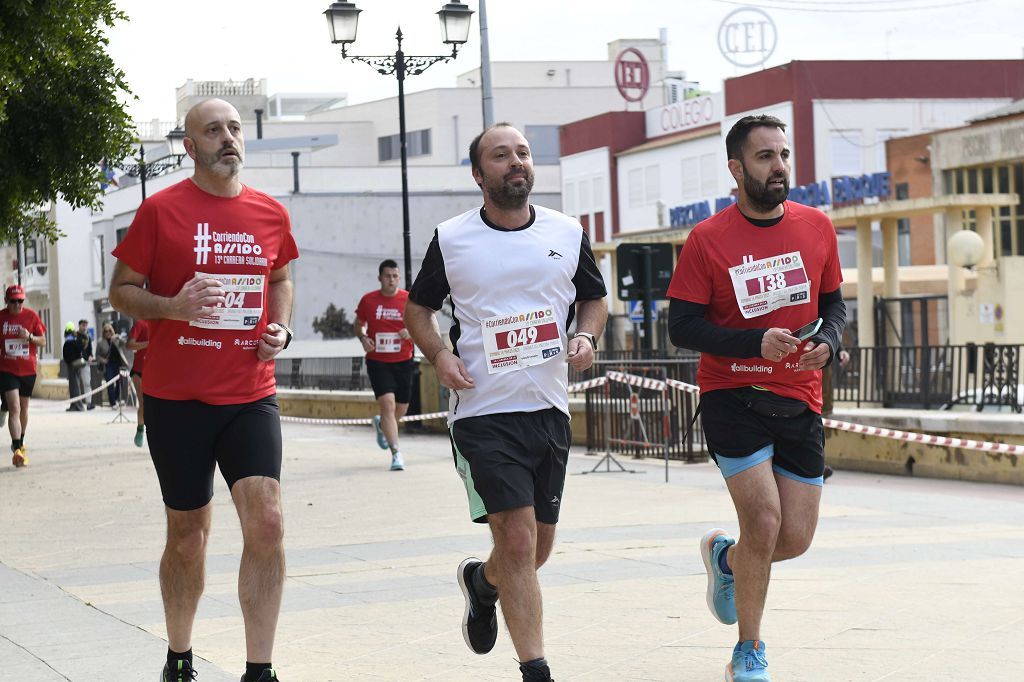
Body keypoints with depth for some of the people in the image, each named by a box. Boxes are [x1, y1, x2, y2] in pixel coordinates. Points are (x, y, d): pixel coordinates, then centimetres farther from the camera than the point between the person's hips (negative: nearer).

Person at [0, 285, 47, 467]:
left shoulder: (31, 316, -2)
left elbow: (43, 342, 2)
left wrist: (30, 337, -16)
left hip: (28, 370, 2)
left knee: (23, 408, 17)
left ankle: (20, 442, 38)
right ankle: (17, 449, -24)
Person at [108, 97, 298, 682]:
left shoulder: (271, 213, 6)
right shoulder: (161, 210, -4)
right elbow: (122, 290, 1)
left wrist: (281, 328, 4)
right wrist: (173, 306, -18)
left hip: (251, 396, 2)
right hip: (176, 397, -2)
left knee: (267, 522, -12)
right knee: (188, 532, 8)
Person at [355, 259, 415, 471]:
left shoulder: (409, 299, -2)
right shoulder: (368, 300, -1)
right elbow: (359, 324, 12)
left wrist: (412, 331, -17)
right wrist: (363, 338, -9)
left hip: (403, 362, 2)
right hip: (377, 361, -2)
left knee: (401, 409, 12)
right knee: (388, 403, -17)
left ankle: (381, 425, 47)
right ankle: (396, 453, -16)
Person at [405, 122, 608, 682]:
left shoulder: (567, 233, 6)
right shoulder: (451, 239, -1)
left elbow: (593, 298, 18)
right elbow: (417, 306, 10)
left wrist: (586, 335, -3)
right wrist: (438, 354, -8)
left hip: (550, 409, 4)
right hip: (483, 411, -4)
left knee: (537, 549, 13)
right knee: (518, 542, -13)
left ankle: (482, 581, 47)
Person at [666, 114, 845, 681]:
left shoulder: (817, 228, 5)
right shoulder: (707, 240, -7)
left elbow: (832, 302, 17)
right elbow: (681, 326, -8)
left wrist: (827, 342, -6)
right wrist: (755, 343, -20)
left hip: (800, 401, 4)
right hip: (732, 395, -4)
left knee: (796, 538, 2)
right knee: (764, 522, -14)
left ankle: (725, 556, 38)